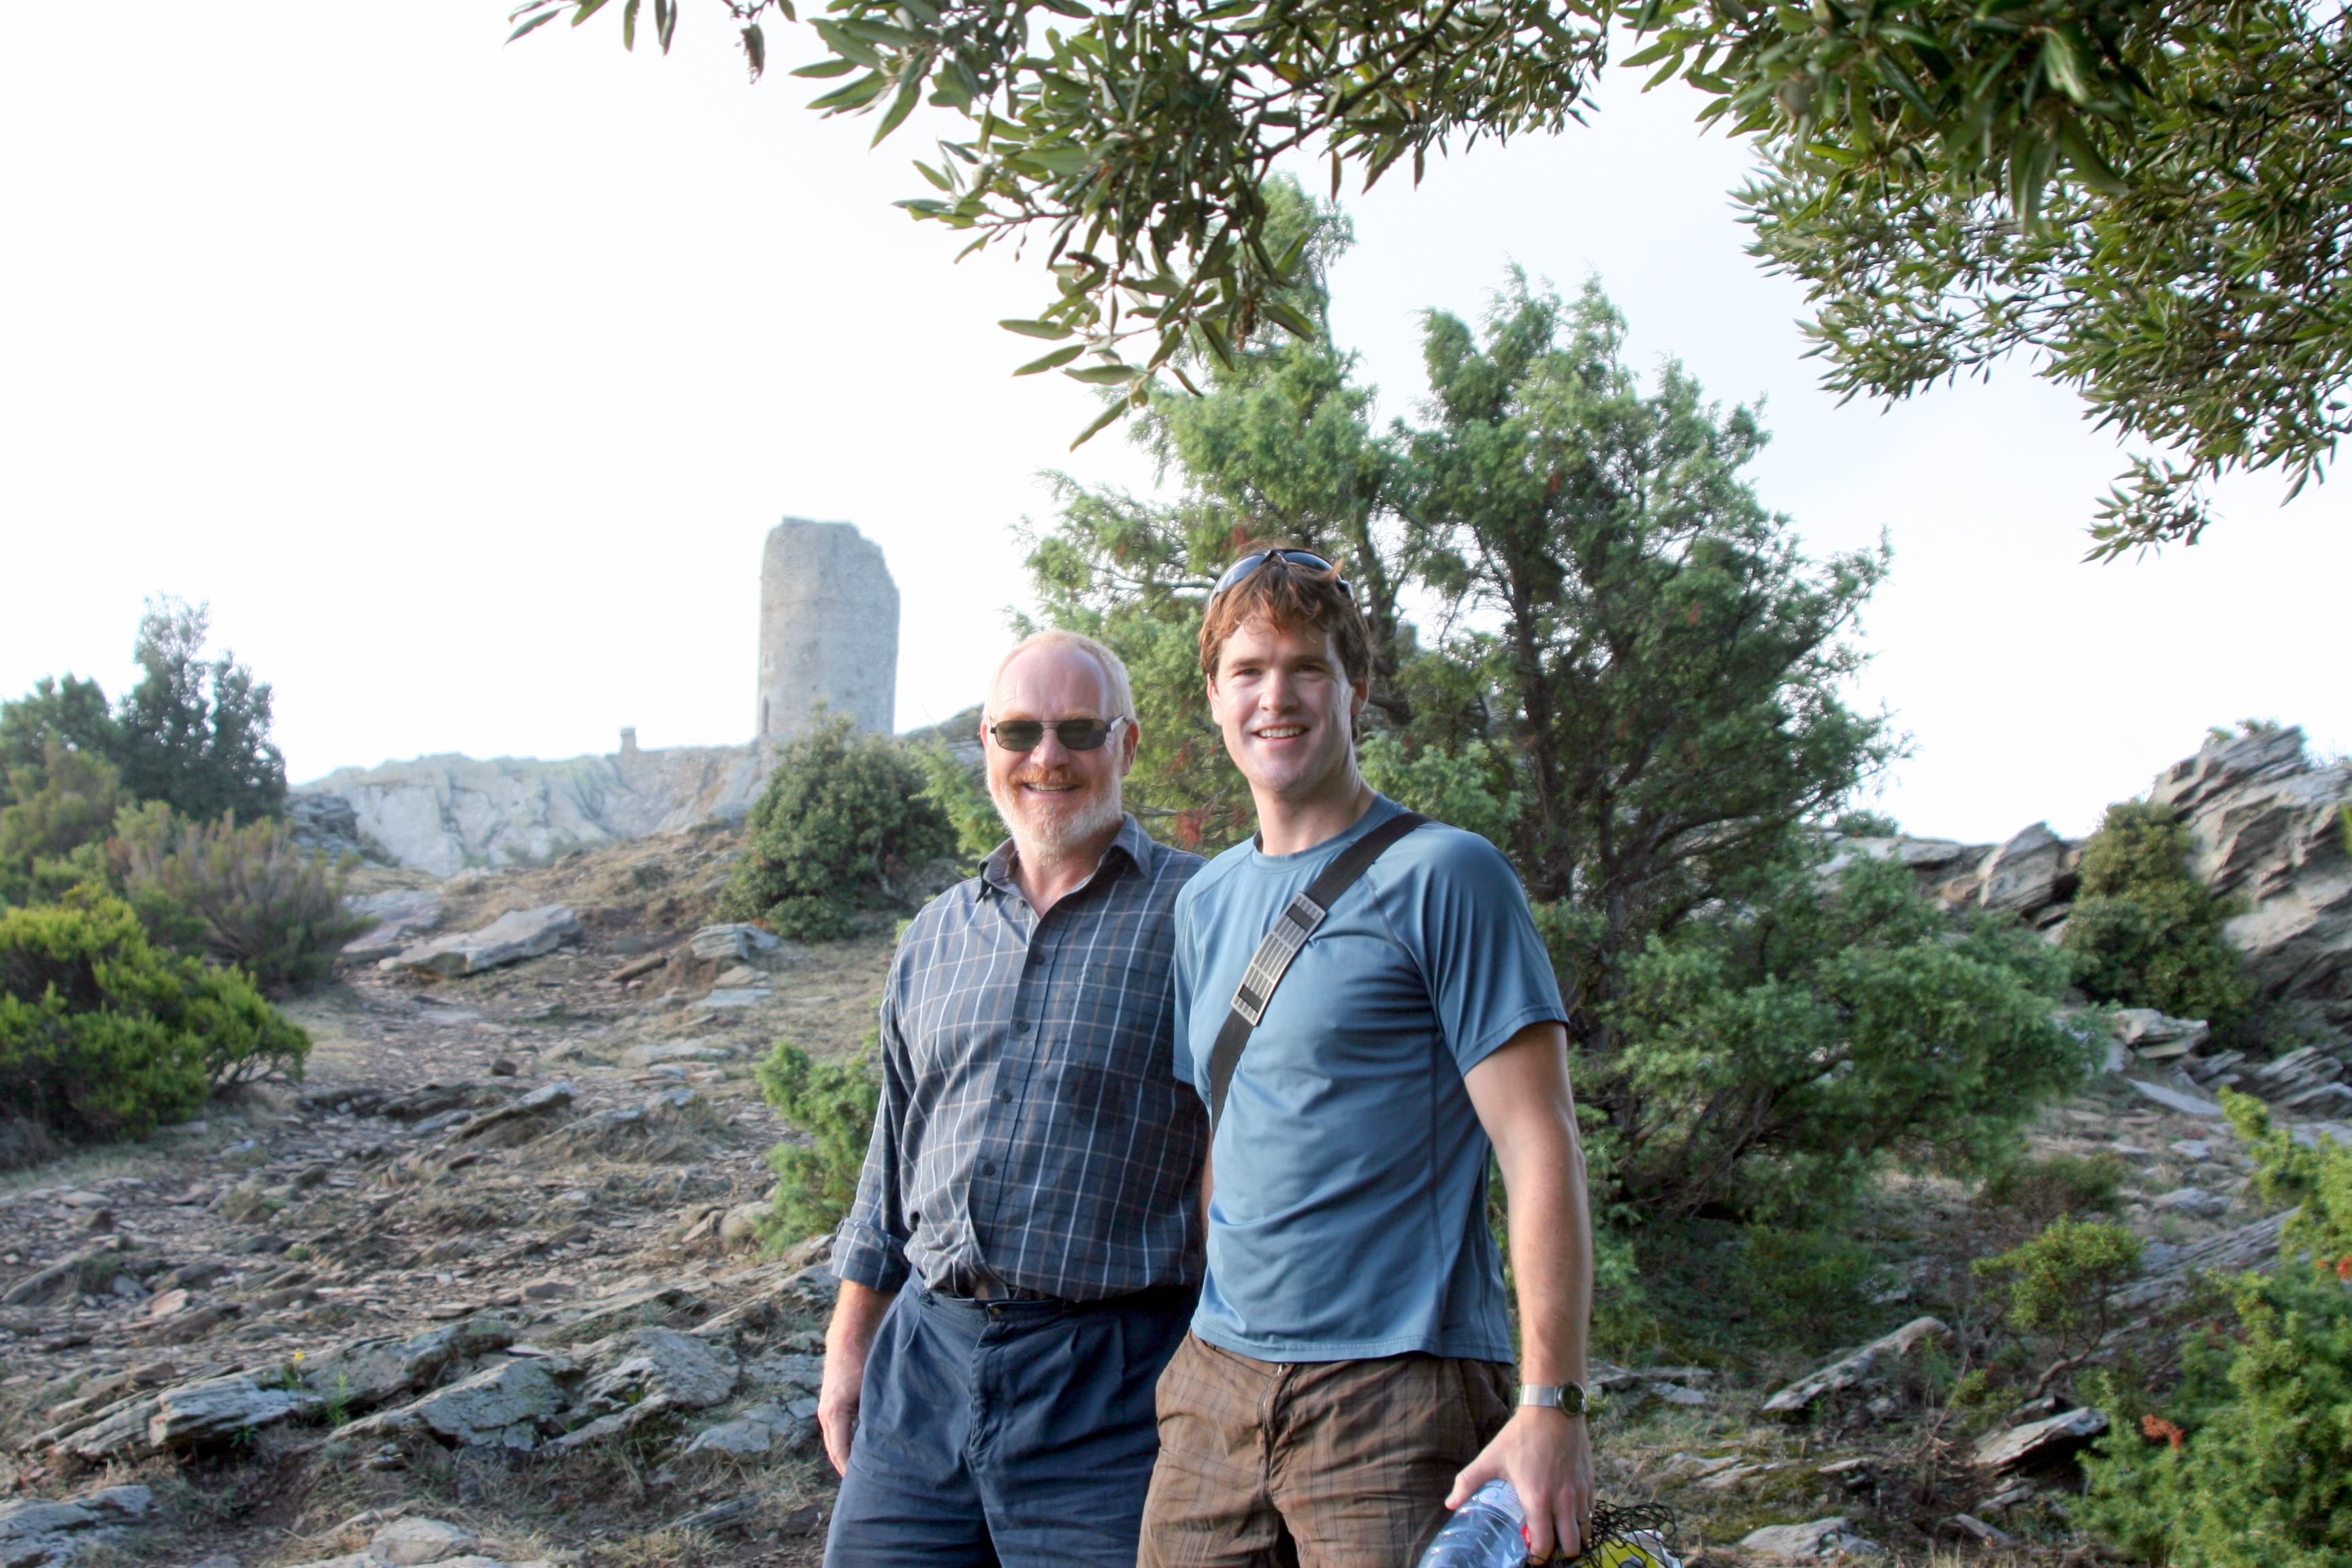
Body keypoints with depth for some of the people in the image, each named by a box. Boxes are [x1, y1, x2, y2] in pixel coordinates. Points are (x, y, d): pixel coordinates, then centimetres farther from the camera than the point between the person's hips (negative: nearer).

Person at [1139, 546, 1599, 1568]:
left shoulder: (1443, 878, -8)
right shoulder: (1204, 904, 12)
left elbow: (1539, 1146, -12)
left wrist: (1551, 1404, -17)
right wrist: (1207, 1343, 12)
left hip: (1401, 1397, -5)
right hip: (1215, 1387, 6)